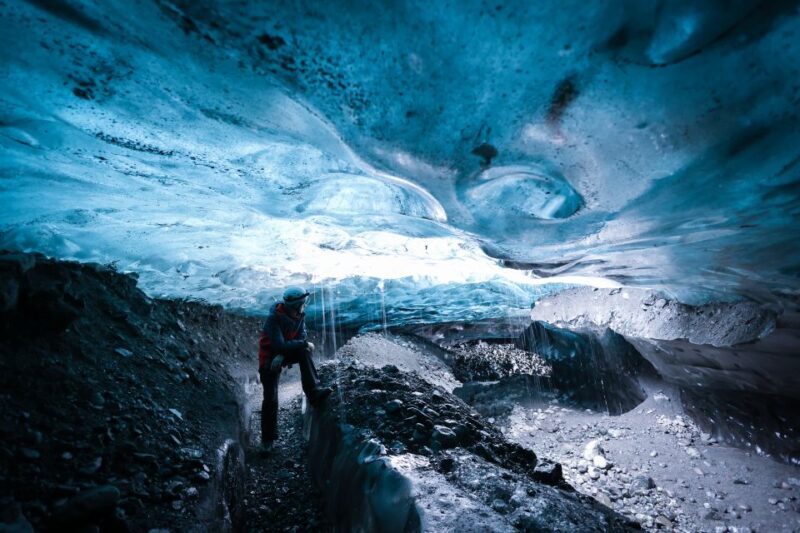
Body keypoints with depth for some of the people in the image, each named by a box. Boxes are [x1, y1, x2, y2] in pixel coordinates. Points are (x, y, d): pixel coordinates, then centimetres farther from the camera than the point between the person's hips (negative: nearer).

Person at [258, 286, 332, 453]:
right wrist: (304, 344, -30)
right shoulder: (274, 319, -28)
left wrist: (282, 356, -24)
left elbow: (302, 337, -13)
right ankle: (267, 438, 11)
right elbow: (279, 345, -34)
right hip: (270, 357, -5)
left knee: (304, 353, -26)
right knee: (270, 398, -7)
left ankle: (314, 392, -26)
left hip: (286, 354, 5)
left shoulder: (299, 315, -10)